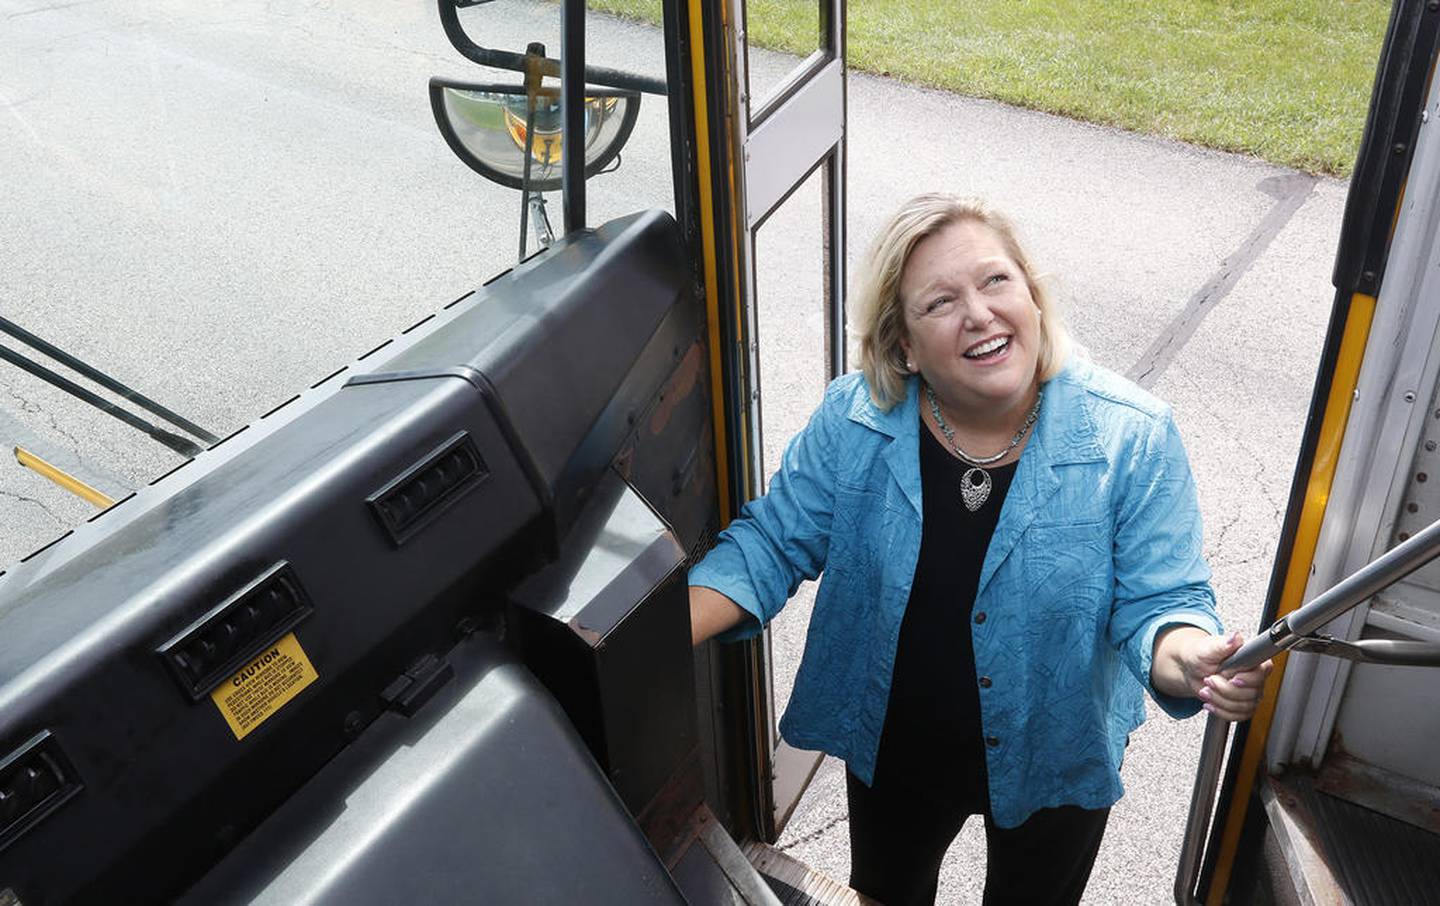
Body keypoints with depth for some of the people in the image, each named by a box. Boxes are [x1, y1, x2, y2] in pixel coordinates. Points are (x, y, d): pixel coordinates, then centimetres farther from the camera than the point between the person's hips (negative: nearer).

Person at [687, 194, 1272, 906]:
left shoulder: (1132, 439, -24)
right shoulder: (854, 422, -20)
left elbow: (1158, 603, -20)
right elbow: (770, 546, -13)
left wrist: (1193, 660, -44)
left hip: (1056, 764, -1)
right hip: (892, 754, 2)